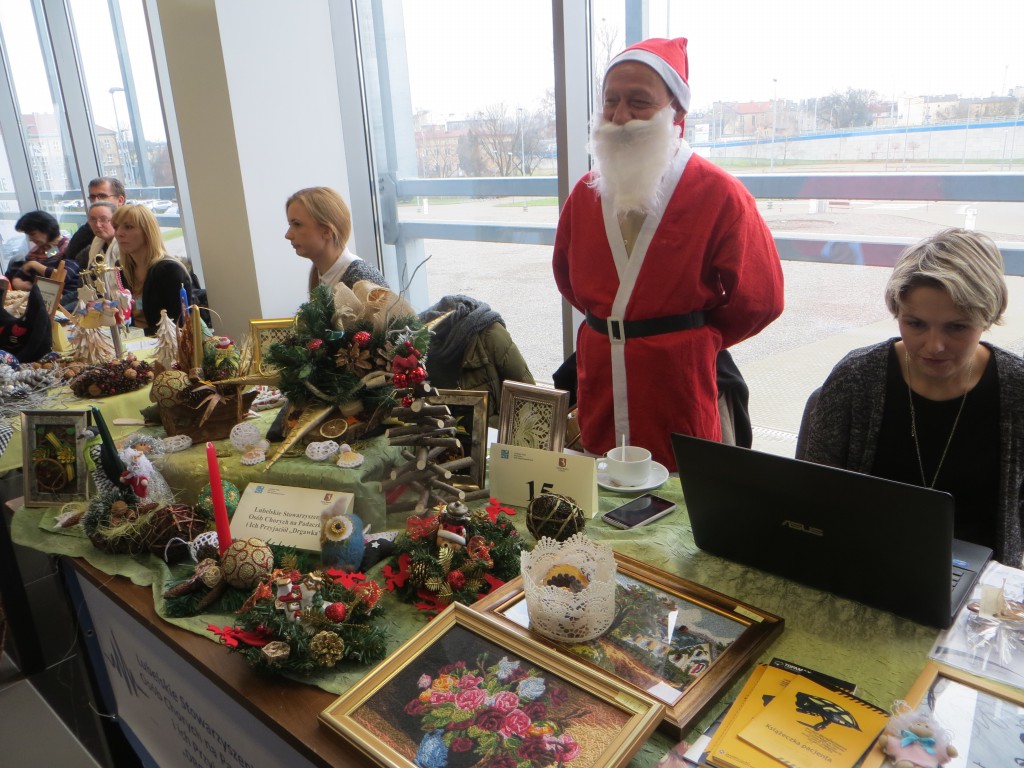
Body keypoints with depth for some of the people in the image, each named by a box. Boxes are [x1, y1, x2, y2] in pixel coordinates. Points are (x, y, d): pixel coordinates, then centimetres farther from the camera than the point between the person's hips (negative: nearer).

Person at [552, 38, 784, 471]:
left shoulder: (719, 195, -8)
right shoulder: (586, 193, 7)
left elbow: (757, 298, -6)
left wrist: (693, 339, 4)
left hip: (678, 388, -4)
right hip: (600, 391, 5)